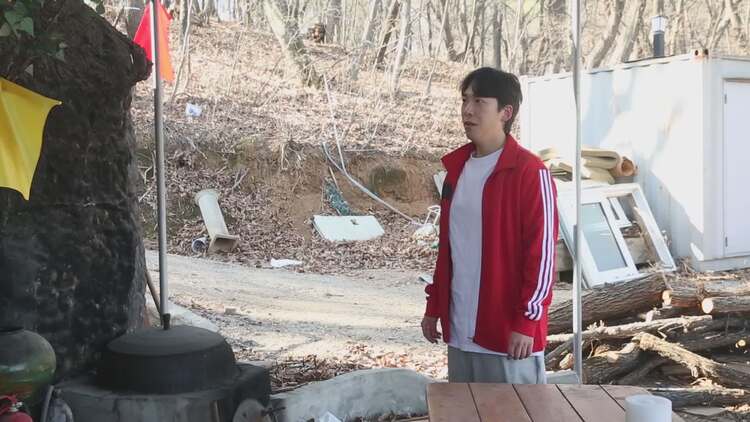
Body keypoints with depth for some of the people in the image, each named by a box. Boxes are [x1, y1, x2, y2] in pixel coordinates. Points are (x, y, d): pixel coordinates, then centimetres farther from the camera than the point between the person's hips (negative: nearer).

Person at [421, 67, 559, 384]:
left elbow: (542, 251, -13)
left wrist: (527, 322, -15)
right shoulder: (456, 167, 11)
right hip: (459, 329, 7)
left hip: (509, 333, -7)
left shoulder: (530, 172, -11)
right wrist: (434, 306, 17)